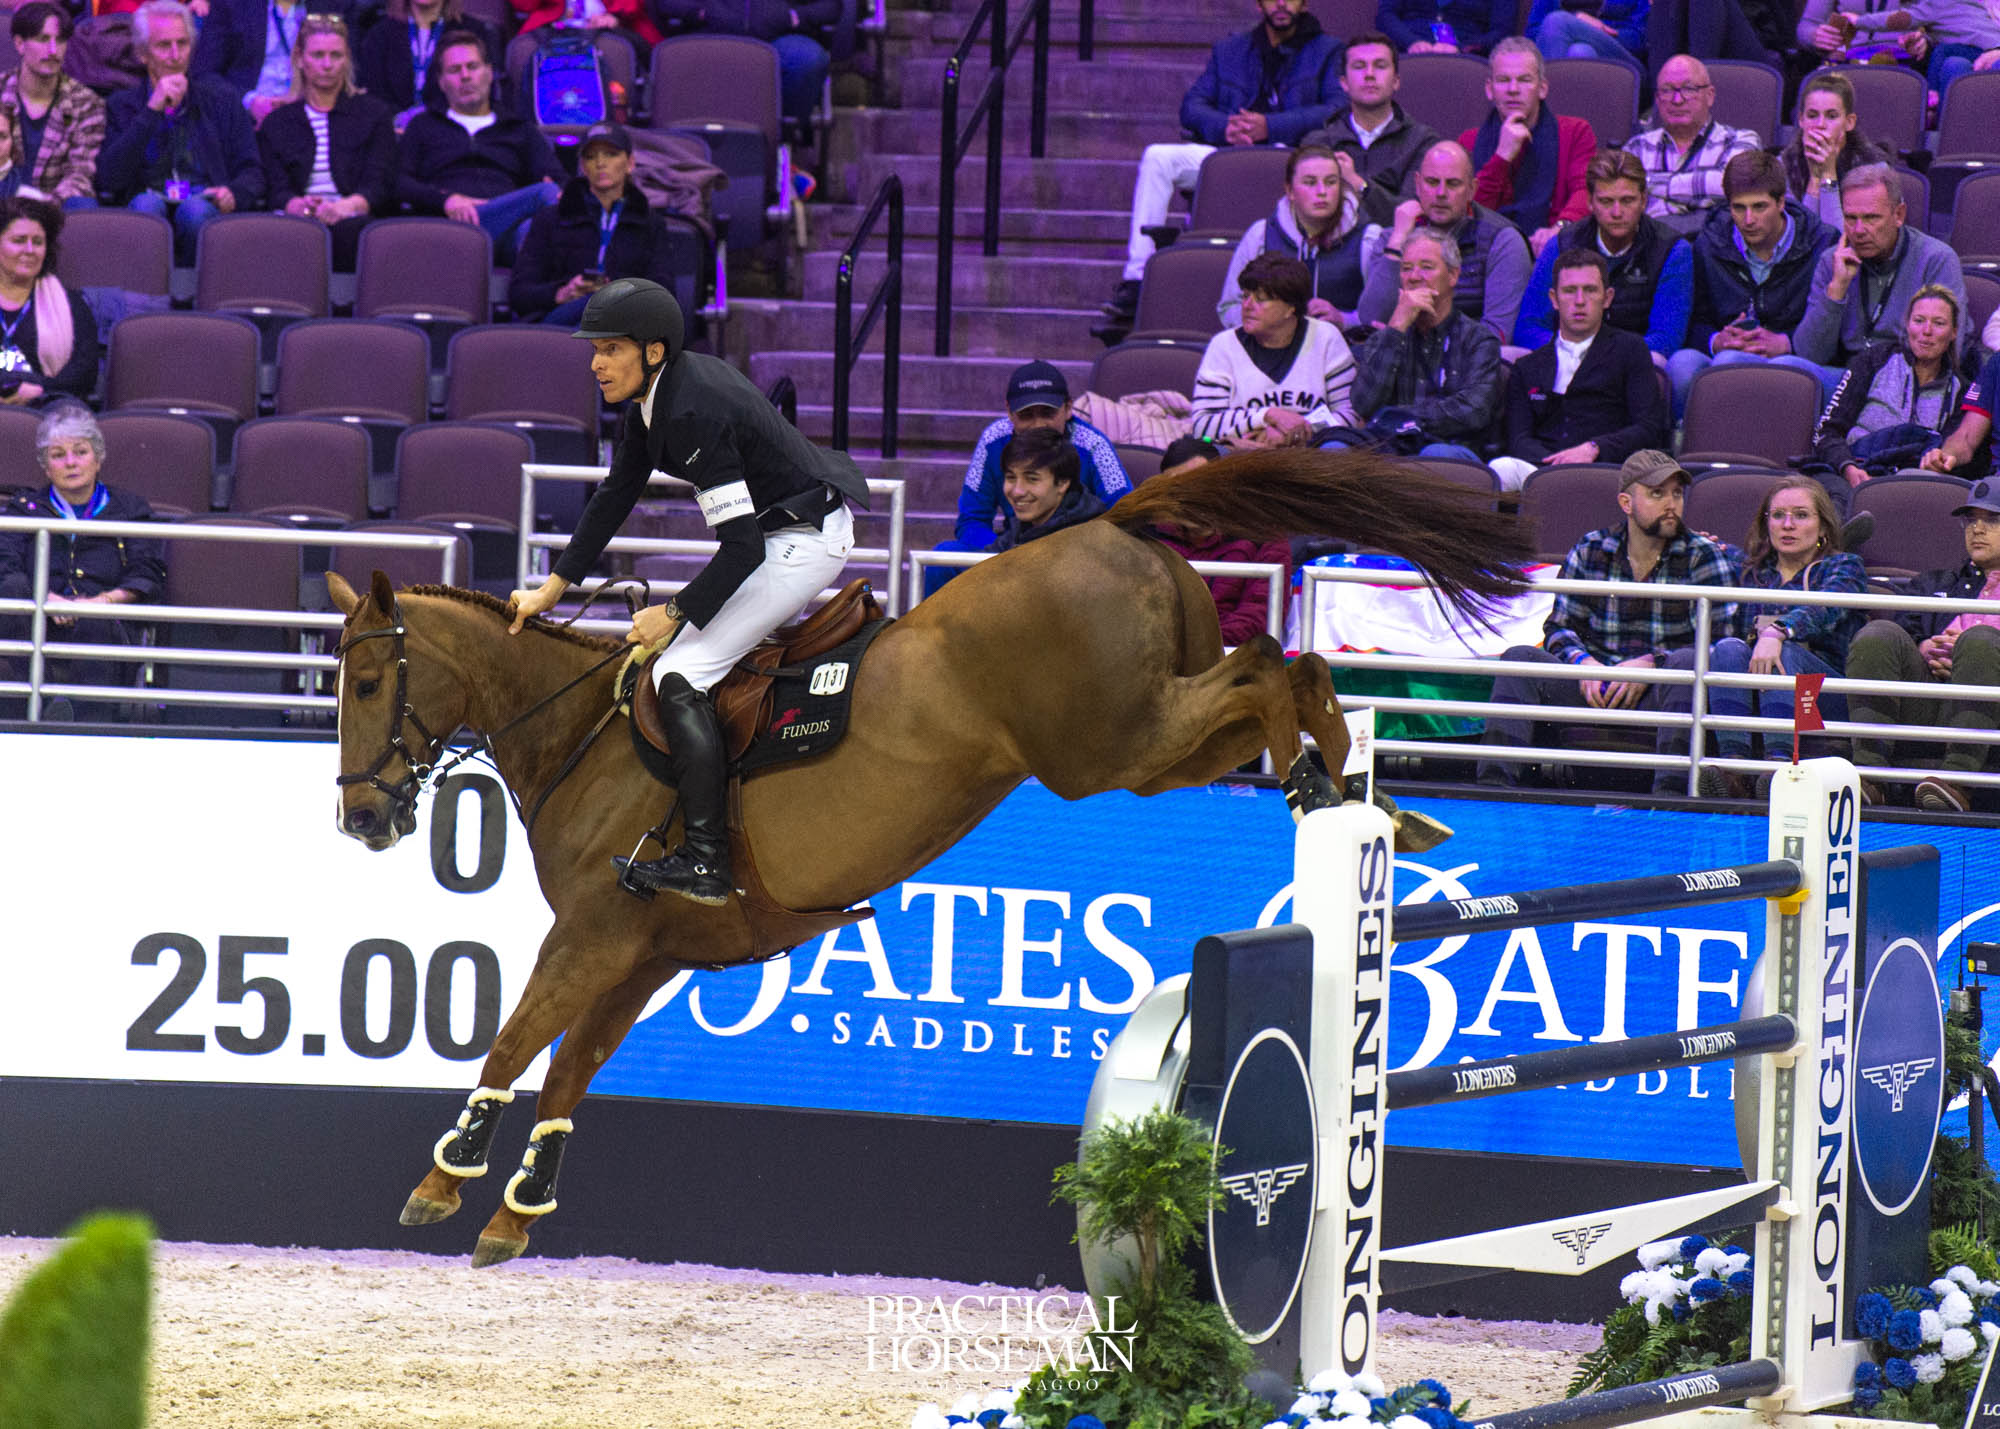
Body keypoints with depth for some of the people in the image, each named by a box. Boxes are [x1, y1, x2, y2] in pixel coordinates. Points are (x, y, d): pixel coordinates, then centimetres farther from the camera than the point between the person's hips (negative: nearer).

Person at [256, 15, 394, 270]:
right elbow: (277, 190, 9)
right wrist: (299, 206, -17)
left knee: (349, 230, -39)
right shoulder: (278, 122, 21)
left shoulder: (374, 113, 18)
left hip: (351, 220, 0)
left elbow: (380, 185, 5)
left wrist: (345, 206, -17)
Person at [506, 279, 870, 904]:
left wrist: (677, 613, -14)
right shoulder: (653, 397, 5)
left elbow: (742, 547, -25)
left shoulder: (691, 413, -25)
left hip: (803, 541, -11)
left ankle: (704, 862, -20)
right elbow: (614, 497, 18)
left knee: (679, 674, -14)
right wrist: (552, 588, 18)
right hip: (808, 531, 11)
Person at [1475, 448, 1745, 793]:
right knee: (1519, 658, -18)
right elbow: (1560, 627, 13)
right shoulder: (1590, 551, 10)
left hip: (1661, 694, -3)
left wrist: (1649, 665, -18)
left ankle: (1669, 792, -48)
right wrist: (1583, 661, -11)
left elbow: (1722, 641, -7)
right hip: (1597, 687, 3)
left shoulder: (1704, 556, 2)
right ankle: (1495, 783, -35)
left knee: (1687, 662, -35)